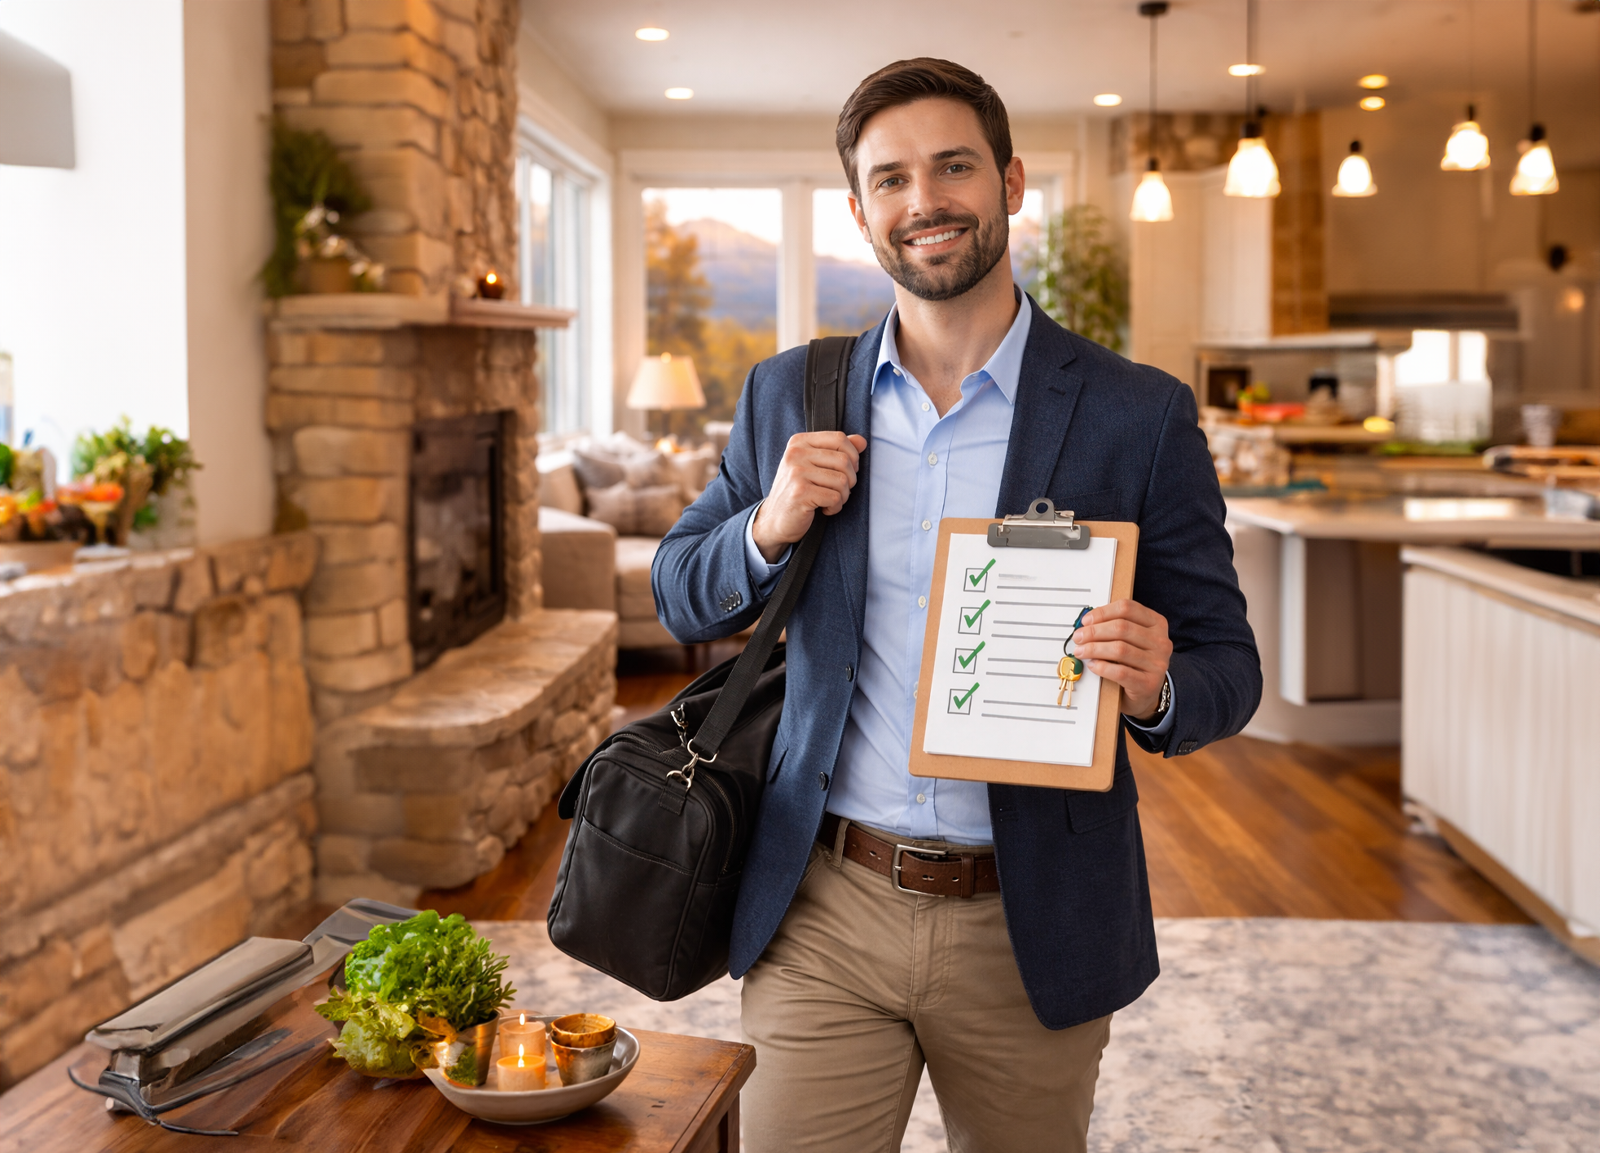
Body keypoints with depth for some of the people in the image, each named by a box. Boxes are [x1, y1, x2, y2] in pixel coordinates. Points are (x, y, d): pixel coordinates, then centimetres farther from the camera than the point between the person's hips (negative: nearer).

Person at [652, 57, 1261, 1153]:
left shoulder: (1141, 416, -5)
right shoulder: (789, 397, 3)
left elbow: (1228, 664, -1)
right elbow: (683, 601, 11)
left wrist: (1157, 690, -24)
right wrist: (768, 527, -11)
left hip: (1032, 935, 0)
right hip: (823, 919, 1)